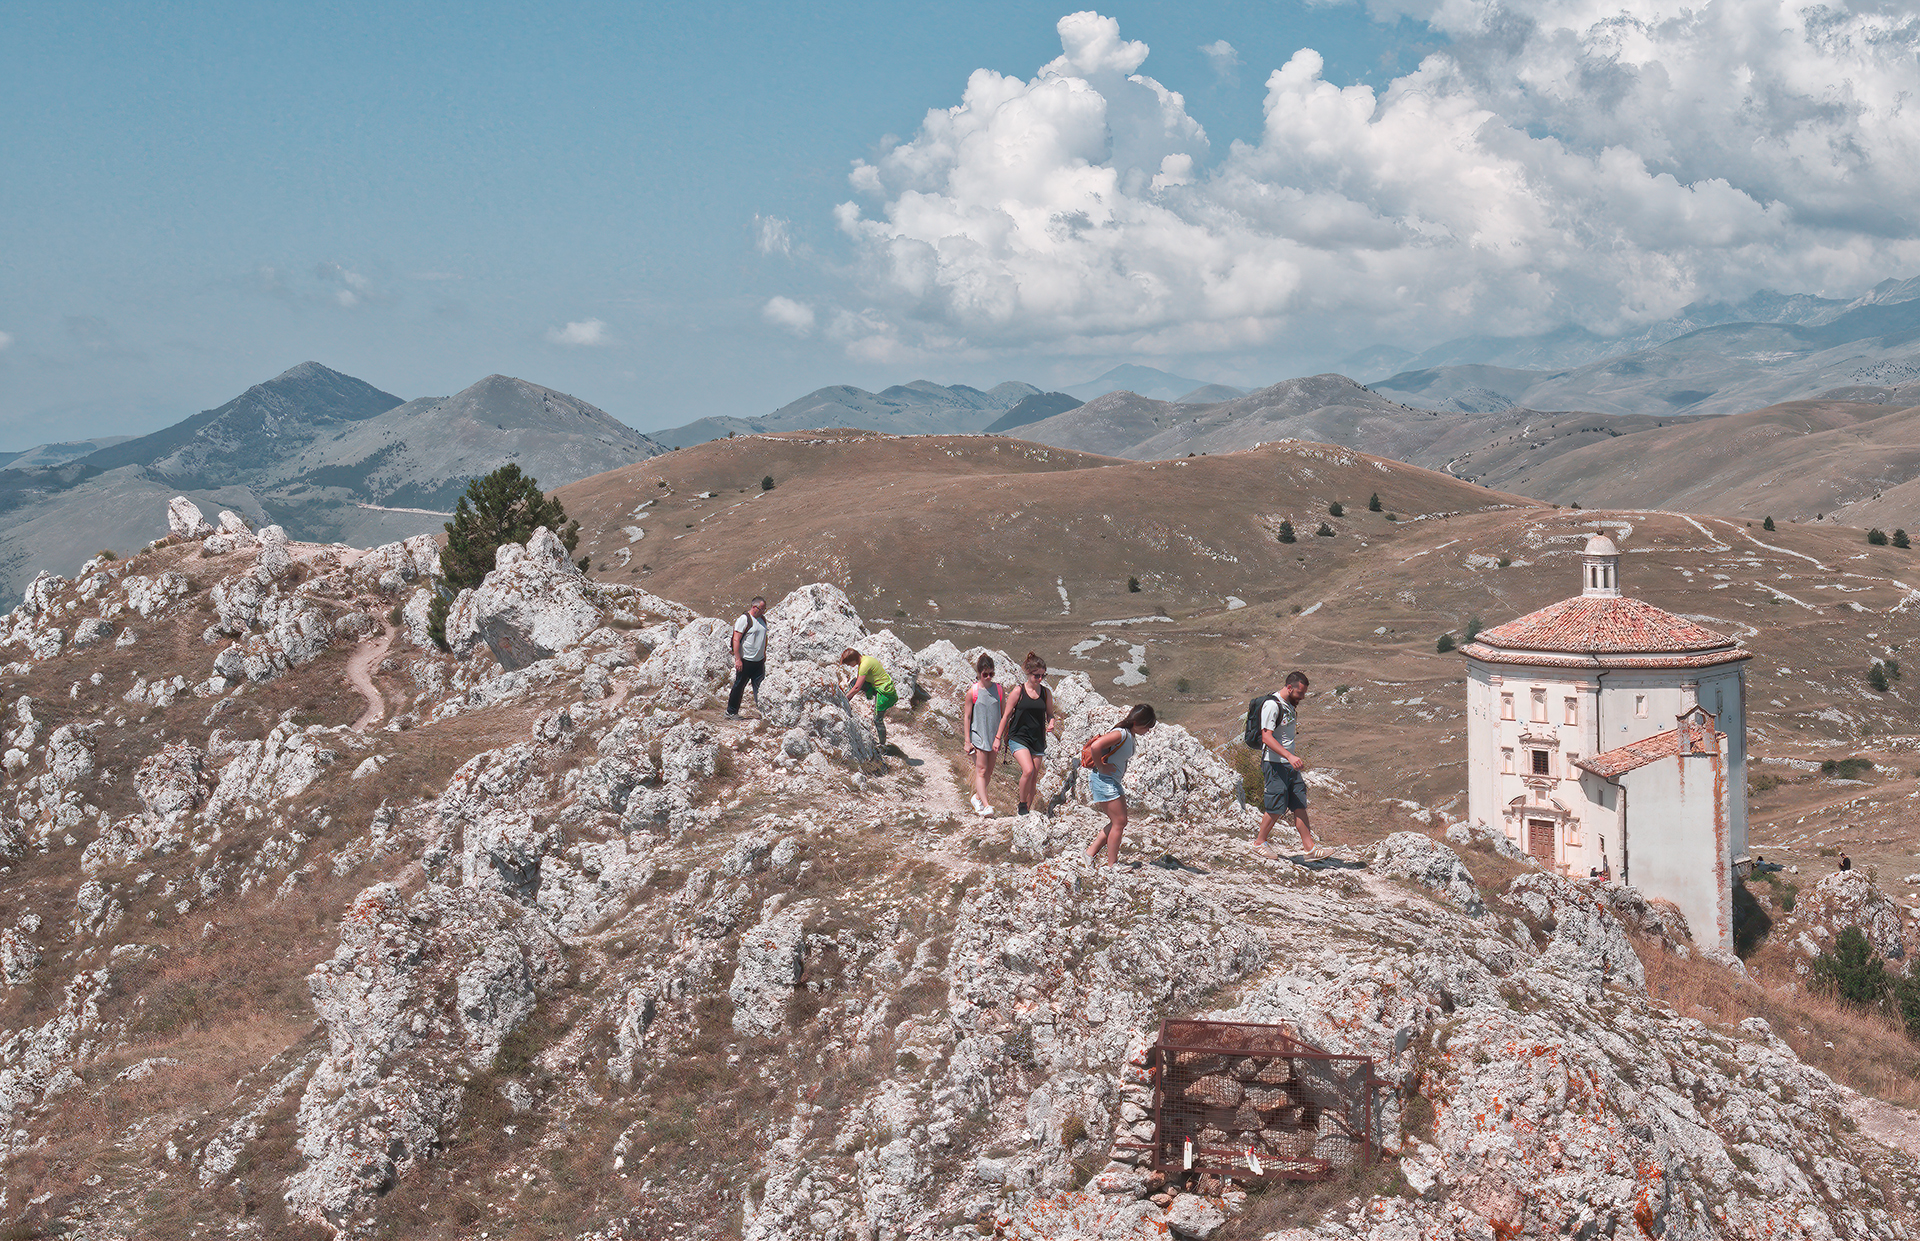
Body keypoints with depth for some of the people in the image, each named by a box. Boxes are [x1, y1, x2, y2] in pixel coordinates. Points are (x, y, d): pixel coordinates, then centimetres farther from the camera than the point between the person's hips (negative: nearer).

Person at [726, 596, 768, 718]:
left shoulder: (762, 619, 11)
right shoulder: (744, 619, -12)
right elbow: (736, 640, -15)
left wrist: (764, 653, 22)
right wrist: (738, 659, -19)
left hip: (759, 661, 7)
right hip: (745, 661, -7)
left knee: (760, 687, 3)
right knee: (739, 687, 2)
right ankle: (731, 712, 12)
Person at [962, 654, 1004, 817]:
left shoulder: (999, 690, 4)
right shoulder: (972, 692, -5)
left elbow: (1004, 715, 11)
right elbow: (967, 716, -2)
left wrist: (1001, 737, 9)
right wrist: (967, 741, -6)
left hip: (993, 735, 4)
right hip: (977, 735, -4)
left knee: (989, 772, 9)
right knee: (981, 769, -11)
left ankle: (977, 798, 28)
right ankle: (985, 805, -19)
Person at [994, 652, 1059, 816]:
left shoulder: (1046, 693, 5)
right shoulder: (1019, 691, -6)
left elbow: (1050, 715, 15)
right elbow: (1006, 716, -1)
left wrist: (1052, 724, -8)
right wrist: (999, 738, -1)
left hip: (1038, 740, 4)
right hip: (1018, 738, -4)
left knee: (1034, 778, 5)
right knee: (1028, 770, -22)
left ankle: (1027, 809, 20)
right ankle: (1022, 805, -3)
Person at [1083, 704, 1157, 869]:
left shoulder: (1129, 736, 10)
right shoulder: (1121, 734, -20)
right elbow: (1096, 746, -33)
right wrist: (1100, 767, -21)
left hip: (1112, 781, 10)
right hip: (1103, 779, -10)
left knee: (1120, 822, 13)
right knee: (1119, 822, -6)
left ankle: (1091, 851, 18)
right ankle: (1112, 866, -1)